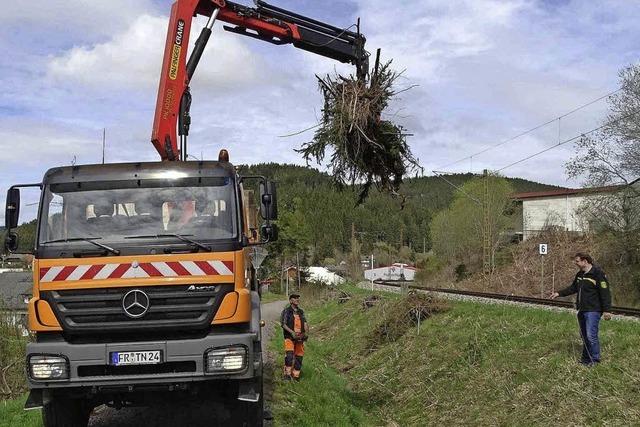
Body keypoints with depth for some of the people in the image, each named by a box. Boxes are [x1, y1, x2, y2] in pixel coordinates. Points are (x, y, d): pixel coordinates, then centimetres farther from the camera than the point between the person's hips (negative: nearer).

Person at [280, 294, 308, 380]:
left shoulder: (301, 312, 15)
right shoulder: (286, 311, 1)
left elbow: (305, 323, 8)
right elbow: (283, 324, -7)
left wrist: (306, 332, -11)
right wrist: (292, 332, -19)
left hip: (300, 337, 5)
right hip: (290, 337, -5)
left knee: (299, 356, 4)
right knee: (289, 355, -20)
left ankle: (296, 375, 15)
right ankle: (287, 374, -13)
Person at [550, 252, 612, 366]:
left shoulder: (598, 273, -14)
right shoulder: (580, 274, 12)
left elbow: (605, 293, -16)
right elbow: (573, 288, 25)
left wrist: (606, 310, -18)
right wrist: (559, 293, 14)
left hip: (593, 311, -9)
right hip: (582, 310, 9)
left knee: (591, 335, -11)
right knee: (584, 335, 13)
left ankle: (595, 359, 1)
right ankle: (586, 359, 23)